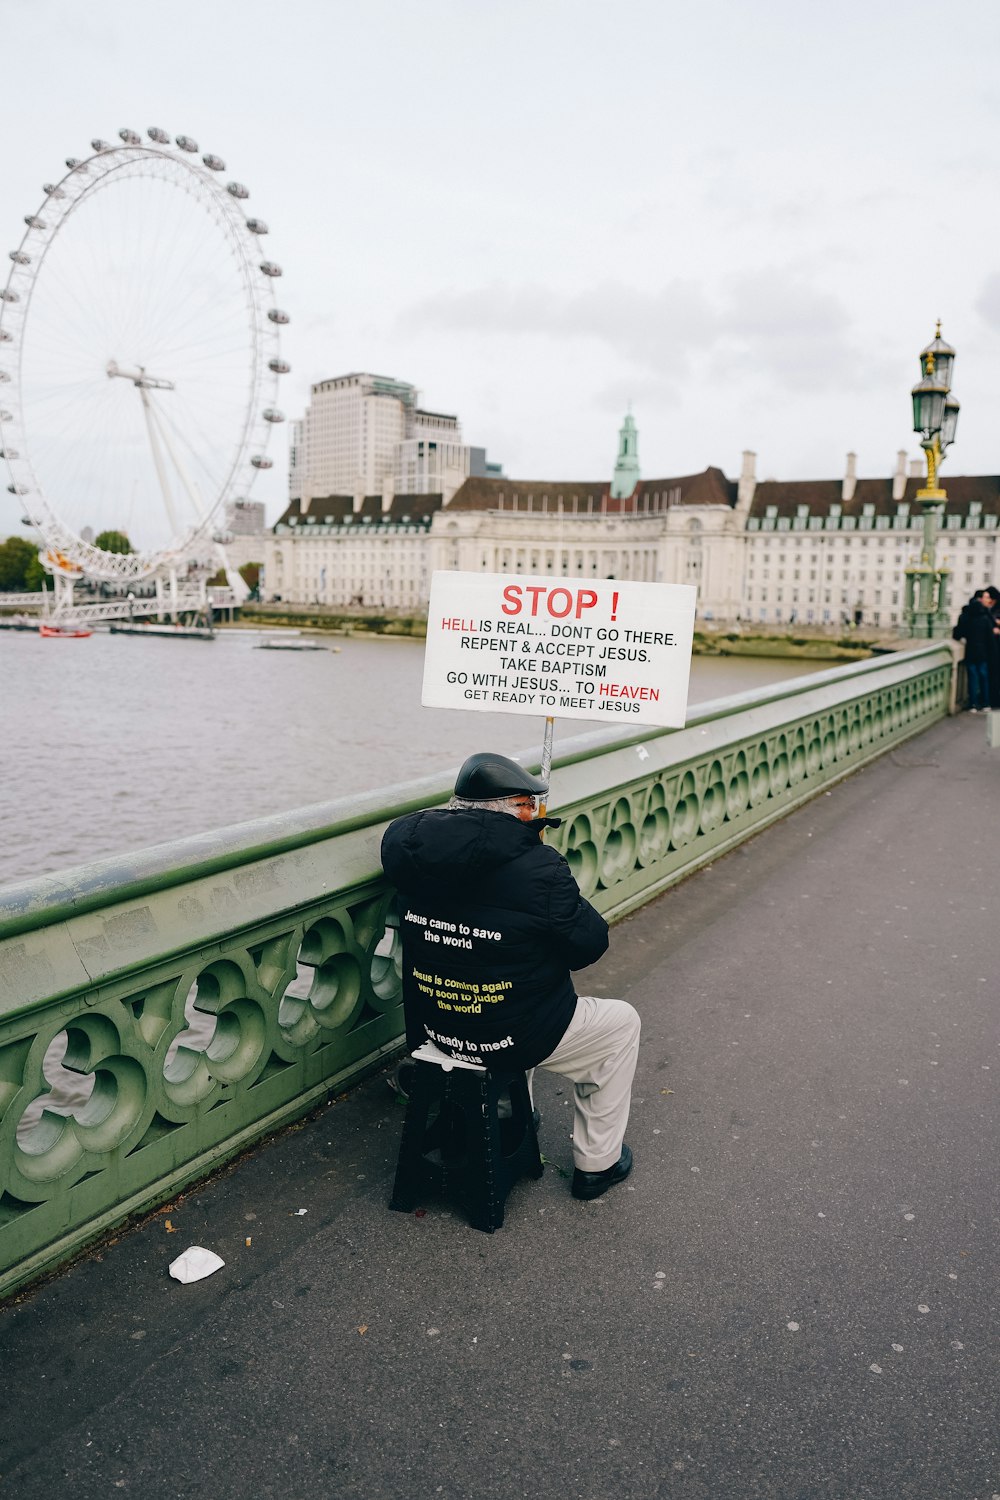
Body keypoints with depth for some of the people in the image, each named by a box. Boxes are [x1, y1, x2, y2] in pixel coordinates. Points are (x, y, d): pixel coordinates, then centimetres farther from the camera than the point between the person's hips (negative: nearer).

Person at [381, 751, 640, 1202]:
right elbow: (588, 945, -15)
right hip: (514, 1037, -6)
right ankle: (596, 1163, 31)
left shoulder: (416, 851, -8)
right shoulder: (537, 867, -25)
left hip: (432, 1027, 6)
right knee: (621, 1022, 21)